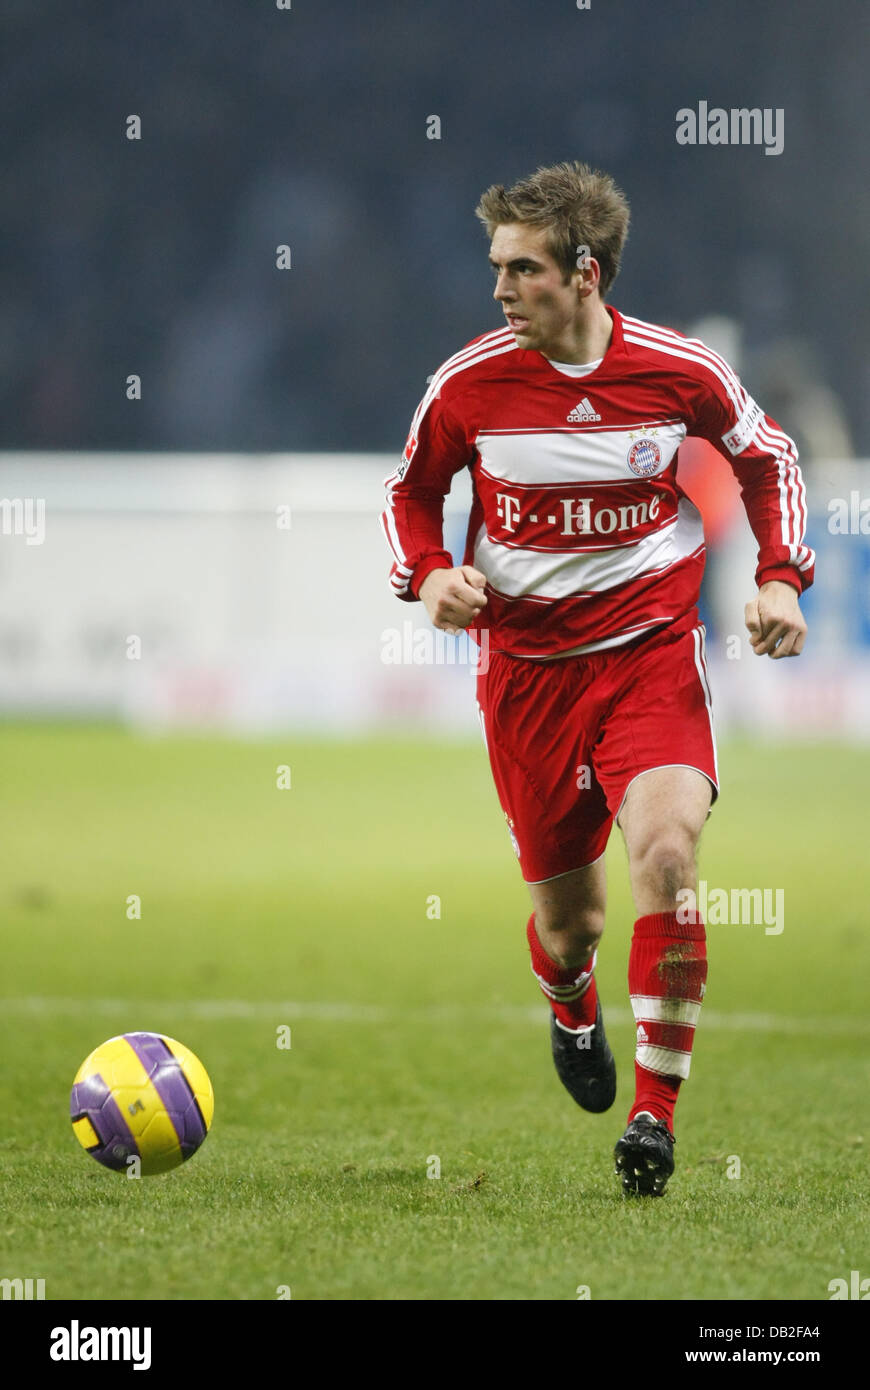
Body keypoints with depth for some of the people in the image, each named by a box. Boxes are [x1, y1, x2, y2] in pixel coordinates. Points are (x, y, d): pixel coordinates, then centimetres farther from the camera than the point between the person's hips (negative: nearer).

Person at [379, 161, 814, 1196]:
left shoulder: (680, 371, -8)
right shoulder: (468, 383, -7)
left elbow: (766, 459, 12)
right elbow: (411, 492, 11)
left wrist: (780, 577, 0)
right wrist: (429, 575, -9)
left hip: (651, 653, -1)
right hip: (527, 667, 1)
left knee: (665, 849, -25)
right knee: (568, 914, 6)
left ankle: (653, 1111, -15)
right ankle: (571, 1006, 47)